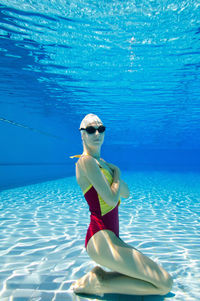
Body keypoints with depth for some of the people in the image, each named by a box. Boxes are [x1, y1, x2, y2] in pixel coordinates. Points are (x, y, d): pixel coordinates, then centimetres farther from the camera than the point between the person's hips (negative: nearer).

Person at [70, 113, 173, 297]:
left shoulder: (101, 162, 15)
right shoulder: (86, 160, -13)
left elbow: (126, 193, 14)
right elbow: (112, 199, -20)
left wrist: (115, 175, -2)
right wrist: (117, 173, -2)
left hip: (111, 238, 9)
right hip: (101, 239, -9)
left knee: (158, 276, 19)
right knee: (165, 284, -7)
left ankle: (100, 276, 10)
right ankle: (99, 282, -2)